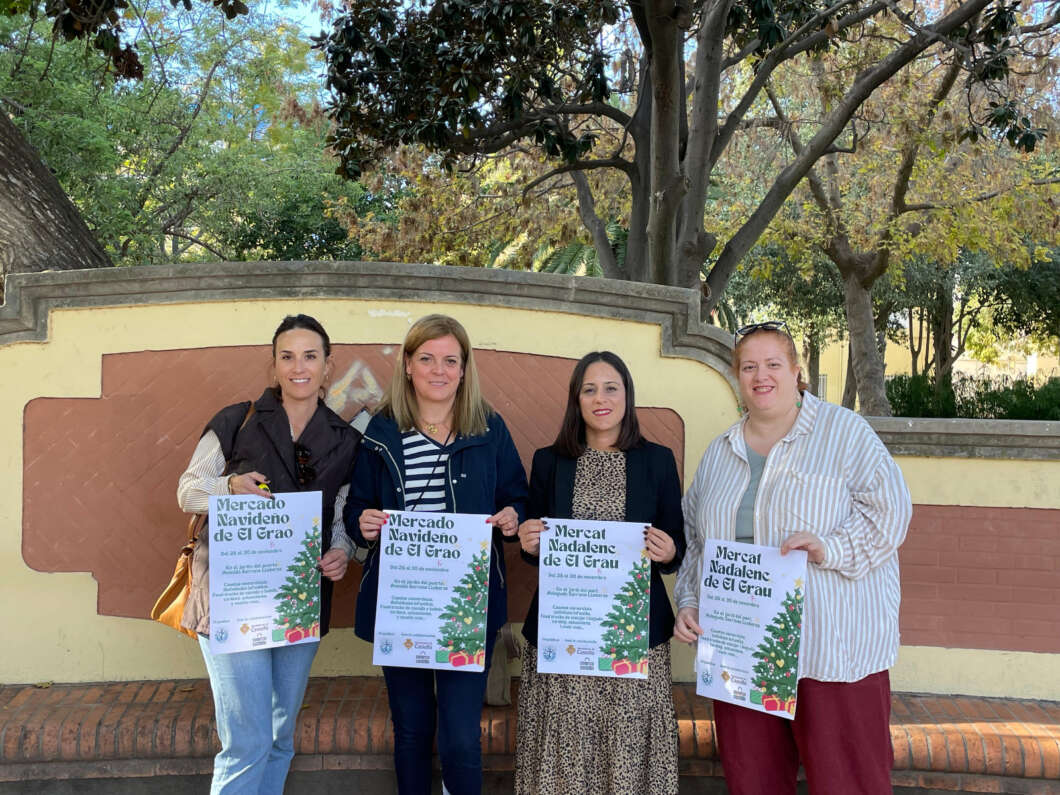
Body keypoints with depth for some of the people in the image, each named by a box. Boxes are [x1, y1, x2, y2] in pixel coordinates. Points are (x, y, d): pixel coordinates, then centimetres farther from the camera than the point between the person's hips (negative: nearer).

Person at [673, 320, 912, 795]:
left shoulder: (842, 431, 0)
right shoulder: (719, 453, 16)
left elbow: (889, 507, -8)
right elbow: (693, 539, 19)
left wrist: (830, 547, -22)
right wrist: (688, 603, 7)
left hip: (833, 648, -5)